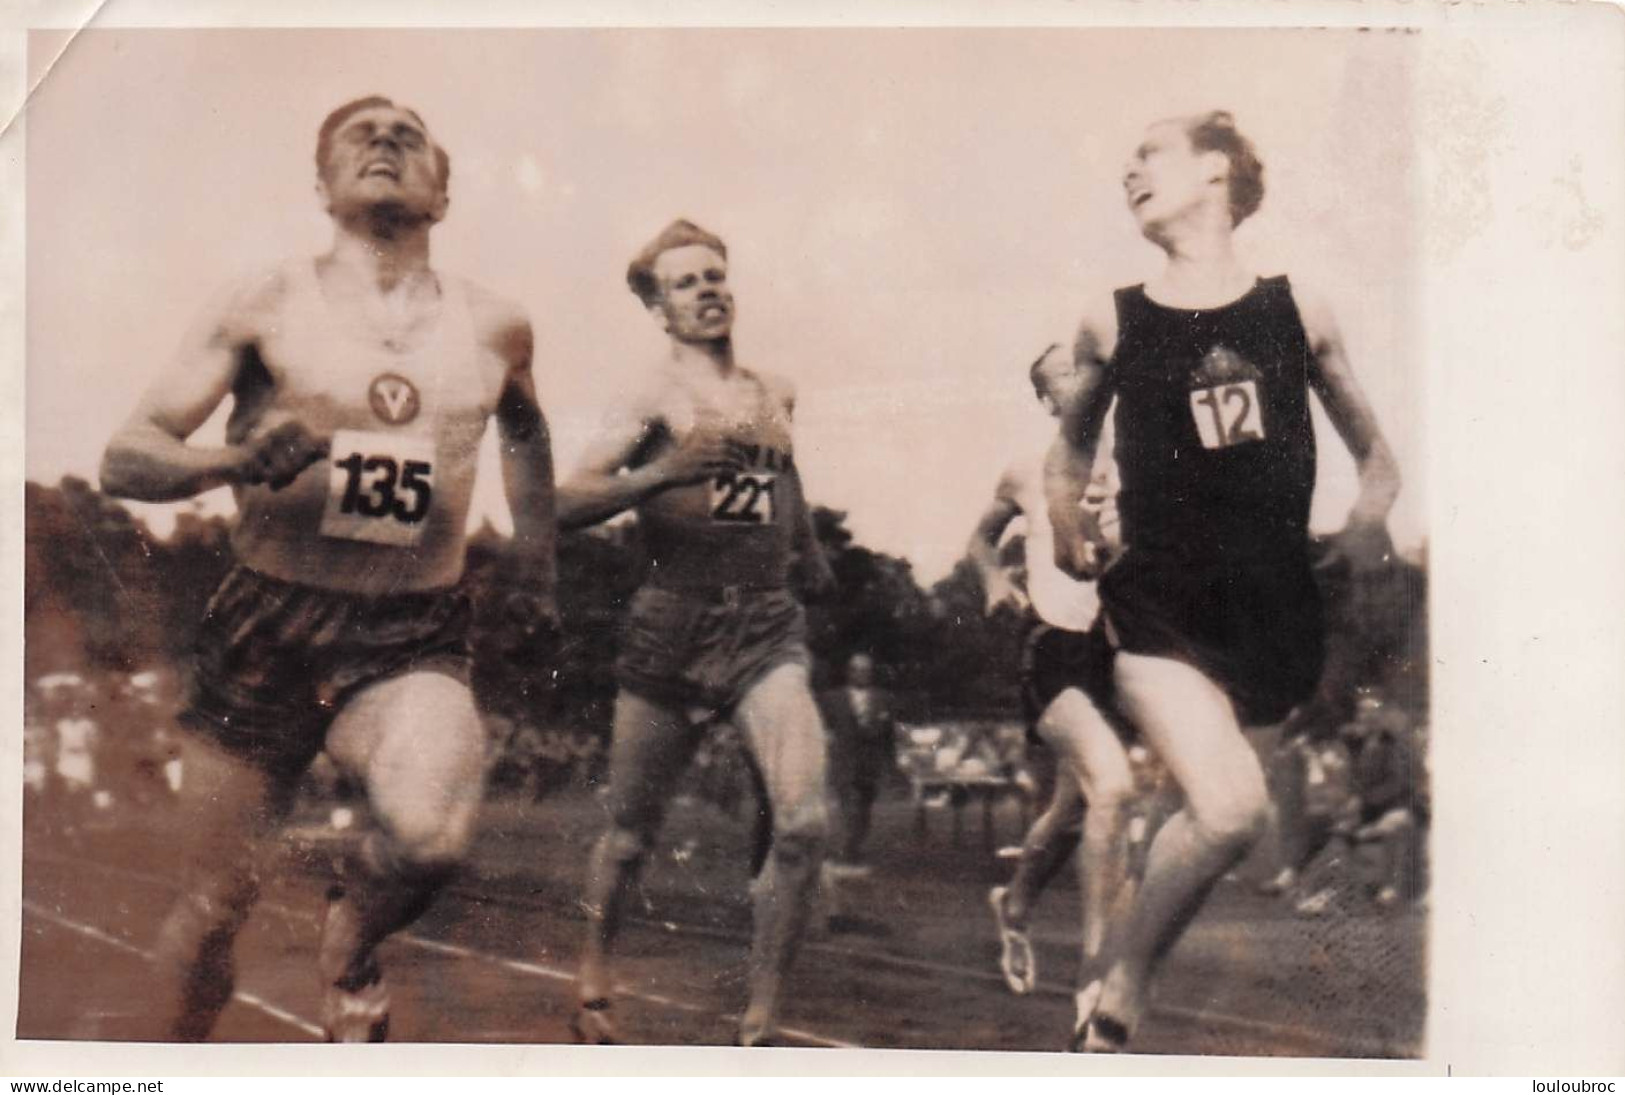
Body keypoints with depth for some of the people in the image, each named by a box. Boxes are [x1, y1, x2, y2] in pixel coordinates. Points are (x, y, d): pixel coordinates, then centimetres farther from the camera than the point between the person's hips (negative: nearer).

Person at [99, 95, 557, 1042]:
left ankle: (352, 950, 5)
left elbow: (526, 430, 28)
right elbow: (125, 459, -6)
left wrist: (537, 565, 24)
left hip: (414, 642, 0)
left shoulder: (495, 329, 4)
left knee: (433, 831, -29)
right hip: (267, 629, 0)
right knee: (216, 904, 5)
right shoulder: (268, 308, -3)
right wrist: (238, 460, -25)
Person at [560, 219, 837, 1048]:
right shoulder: (655, 399, -4)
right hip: (674, 628, -3)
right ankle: (592, 973, 36)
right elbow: (567, 503, -17)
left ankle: (759, 1022, -6)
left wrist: (812, 552, 42)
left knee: (803, 821, -16)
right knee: (631, 831, 9)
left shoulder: (775, 393, 12)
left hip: (767, 628, 3)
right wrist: (655, 475, -31)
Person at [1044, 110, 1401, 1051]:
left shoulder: (1297, 312, 6)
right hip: (1161, 610, -3)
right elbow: (1071, 448, 19)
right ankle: (1123, 992, -3)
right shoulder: (1113, 325, 4)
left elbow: (1376, 455, 15)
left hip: (1279, 612, 3)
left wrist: (1369, 518, -2)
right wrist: (1068, 528, 3)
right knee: (1231, 810, -22)